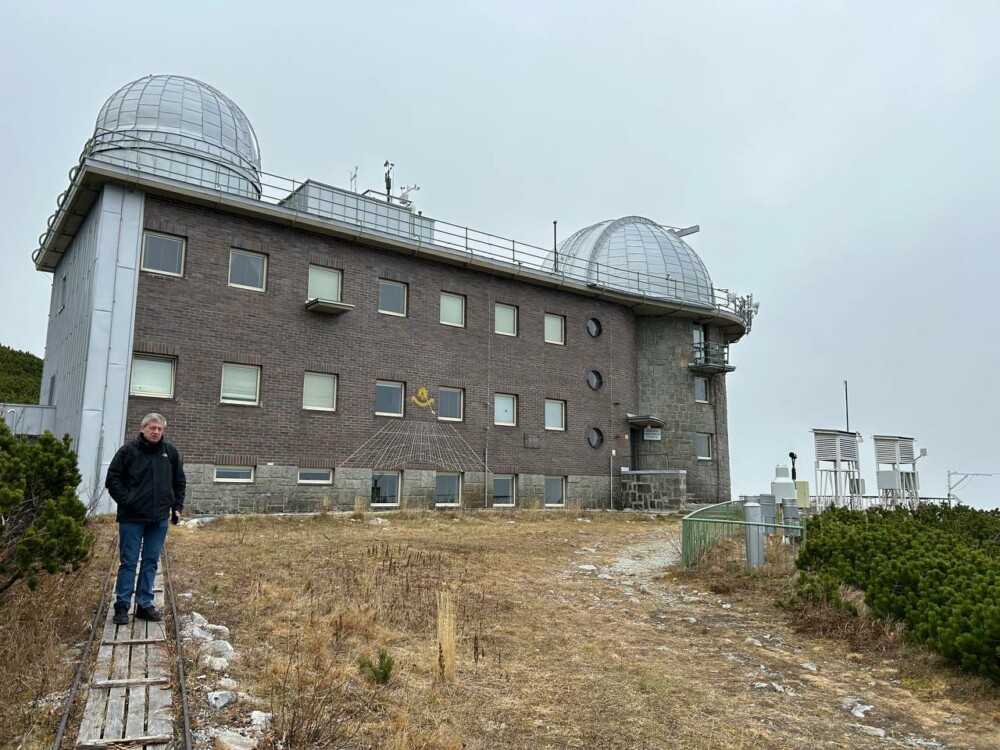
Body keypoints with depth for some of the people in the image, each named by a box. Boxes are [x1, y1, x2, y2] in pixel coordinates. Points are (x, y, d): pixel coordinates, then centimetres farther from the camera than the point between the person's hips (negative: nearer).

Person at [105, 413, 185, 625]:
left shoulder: (170, 452, 6)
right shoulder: (128, 450, -4)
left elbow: (179, 482, 16)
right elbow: (112, 480, -2)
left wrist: (177, 507, 9)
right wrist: (126, 501, -11)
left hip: (159, 519, 4)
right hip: (132, 518, -3)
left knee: (151, 562, 9)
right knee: (128, 562, 3)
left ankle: (145, 604, 18)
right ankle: (122, 606, 13)